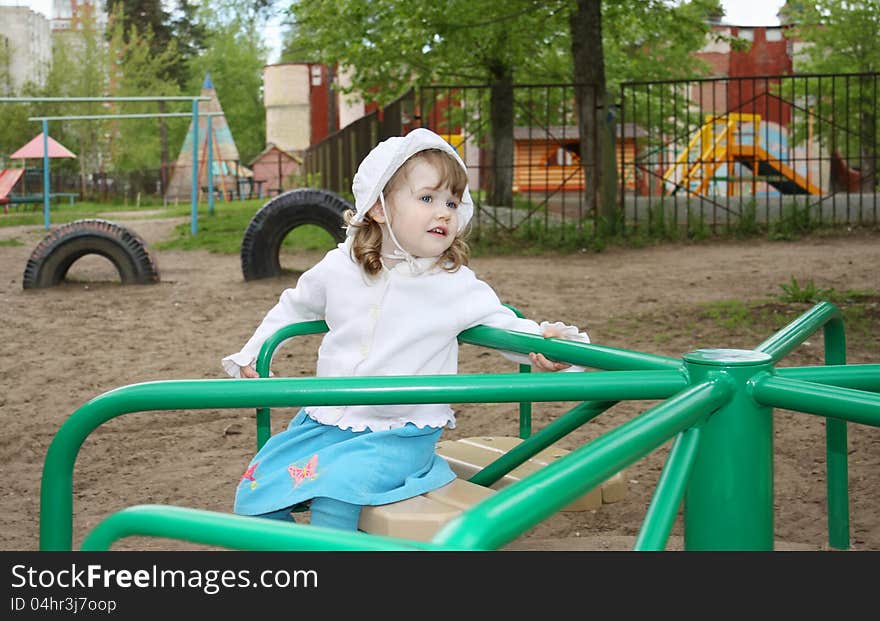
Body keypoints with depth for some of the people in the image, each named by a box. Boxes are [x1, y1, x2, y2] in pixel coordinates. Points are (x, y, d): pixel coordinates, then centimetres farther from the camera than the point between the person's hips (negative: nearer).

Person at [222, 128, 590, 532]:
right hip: (325, 422, 4)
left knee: (336, 488, -29)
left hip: (400, 434, -4)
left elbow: (504, 324, -6)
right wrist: (252, 354, 20)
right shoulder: (338, 268, 0)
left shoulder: (458, 286, -8)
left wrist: (544, 339, -27)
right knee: (255, 493, -2)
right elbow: (293, 309, 18)